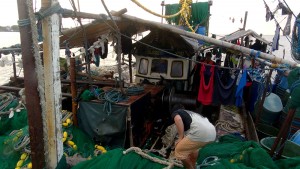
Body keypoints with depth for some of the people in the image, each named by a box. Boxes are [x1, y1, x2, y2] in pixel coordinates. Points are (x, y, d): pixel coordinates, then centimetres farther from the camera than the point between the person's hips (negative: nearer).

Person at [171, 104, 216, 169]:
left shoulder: (175, 112, 16)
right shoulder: (191, 113, 36)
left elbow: (178, 119, -10)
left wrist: (180, 138, -3)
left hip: (200, 132, -8)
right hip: (212, 132, 8)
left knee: (179, 151, 11)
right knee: (193, 146, 35)